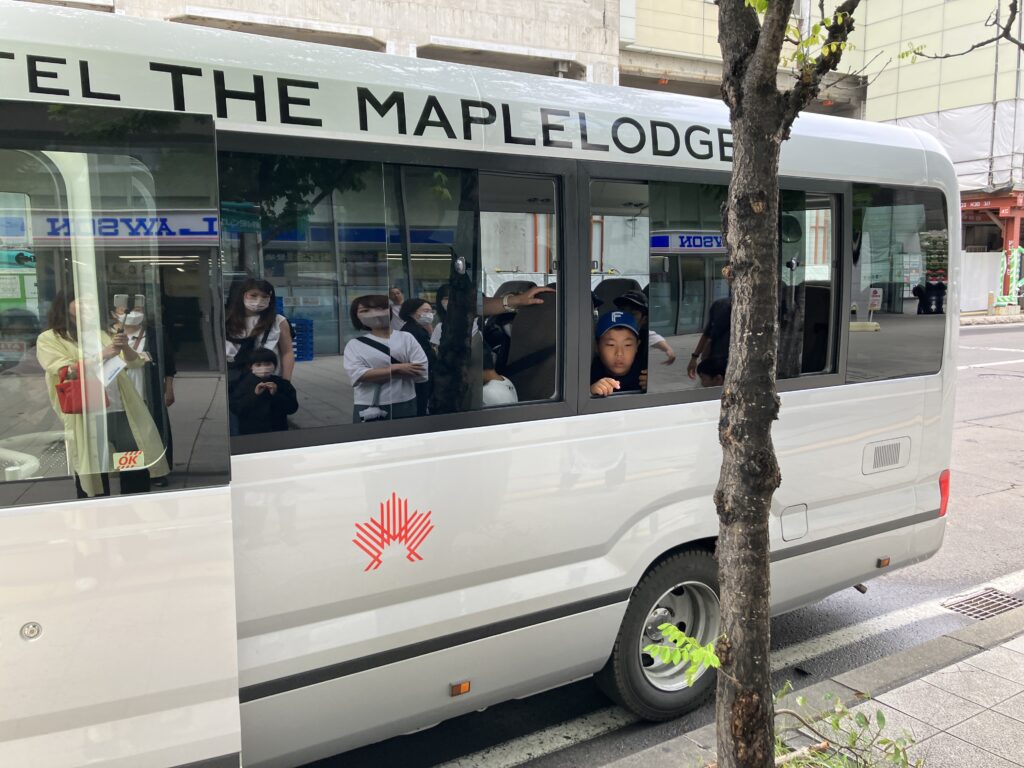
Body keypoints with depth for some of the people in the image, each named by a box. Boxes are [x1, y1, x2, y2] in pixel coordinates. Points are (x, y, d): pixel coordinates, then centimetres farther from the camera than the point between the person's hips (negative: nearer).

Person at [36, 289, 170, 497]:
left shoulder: (100, 334, 19)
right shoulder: (48, 339, 4)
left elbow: (135, 363, 14)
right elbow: (66, 372, -11)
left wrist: (125, 347, -7)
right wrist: (102, 355, -15)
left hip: (122, 412, 5)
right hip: (87, 418, -4)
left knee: (138, 470, 4)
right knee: (93, 479, 2)